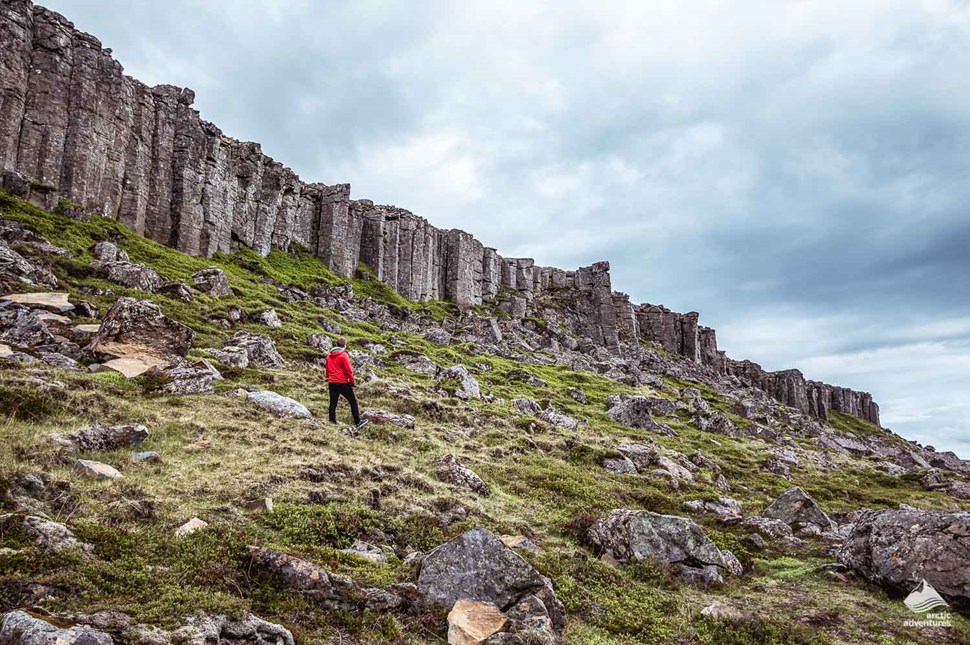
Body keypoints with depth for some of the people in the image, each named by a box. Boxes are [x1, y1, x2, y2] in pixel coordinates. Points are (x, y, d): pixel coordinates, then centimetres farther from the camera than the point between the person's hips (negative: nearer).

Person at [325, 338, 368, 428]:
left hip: (332, 383, 6)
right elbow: (348, 370, -13)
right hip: (343, 383, -6)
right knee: (353, 401, 3)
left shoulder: (329, 355, 10)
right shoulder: (343, 355, -11)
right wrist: (352, 381, -5)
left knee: (333, 403, 8)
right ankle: (358, 422, 2)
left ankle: (332, 421, 7)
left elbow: (327, 369, 16)